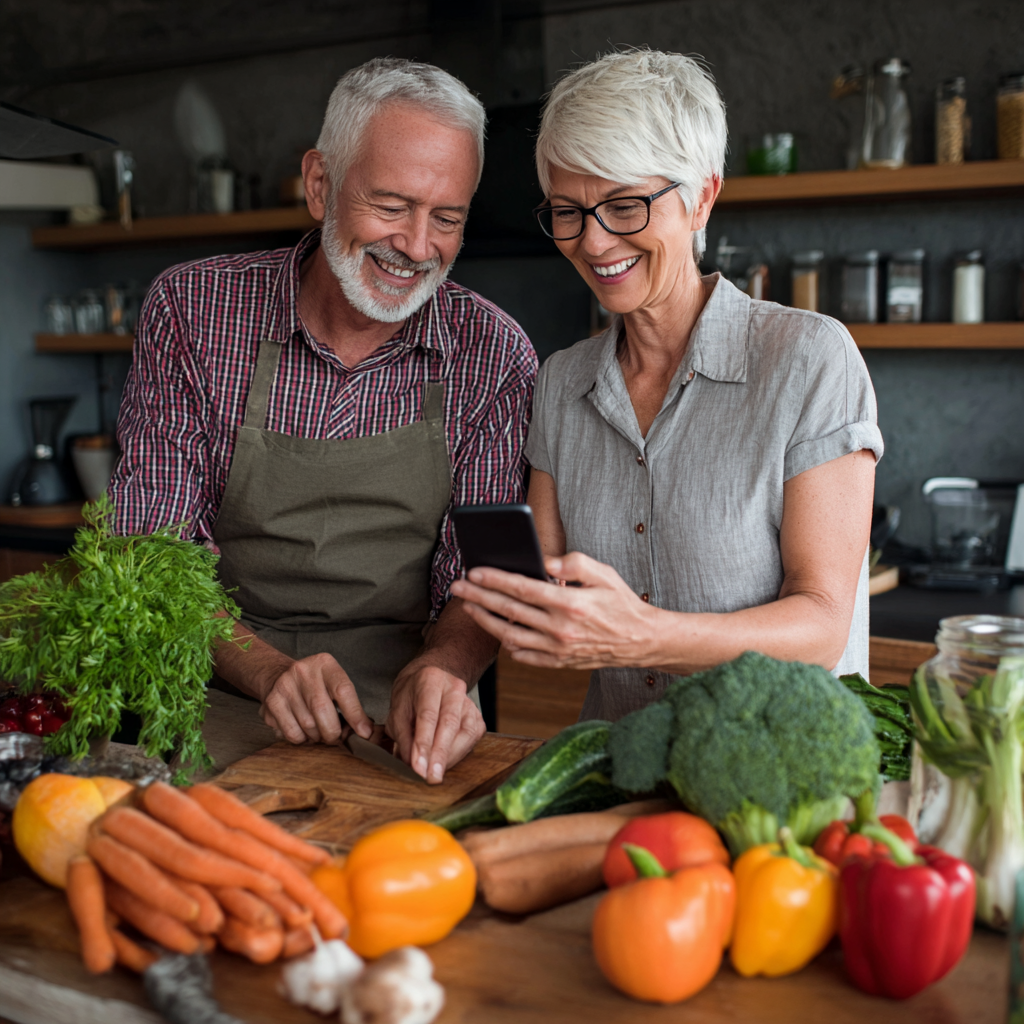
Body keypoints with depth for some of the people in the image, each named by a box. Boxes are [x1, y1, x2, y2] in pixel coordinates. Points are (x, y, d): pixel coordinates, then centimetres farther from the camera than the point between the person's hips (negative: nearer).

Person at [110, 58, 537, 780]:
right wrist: (267, 669, -23)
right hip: (224, 712, -1)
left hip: (400, 724, 2)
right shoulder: (191, 310, -4)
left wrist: (441, 667, -25)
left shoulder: (493, 355, -3)